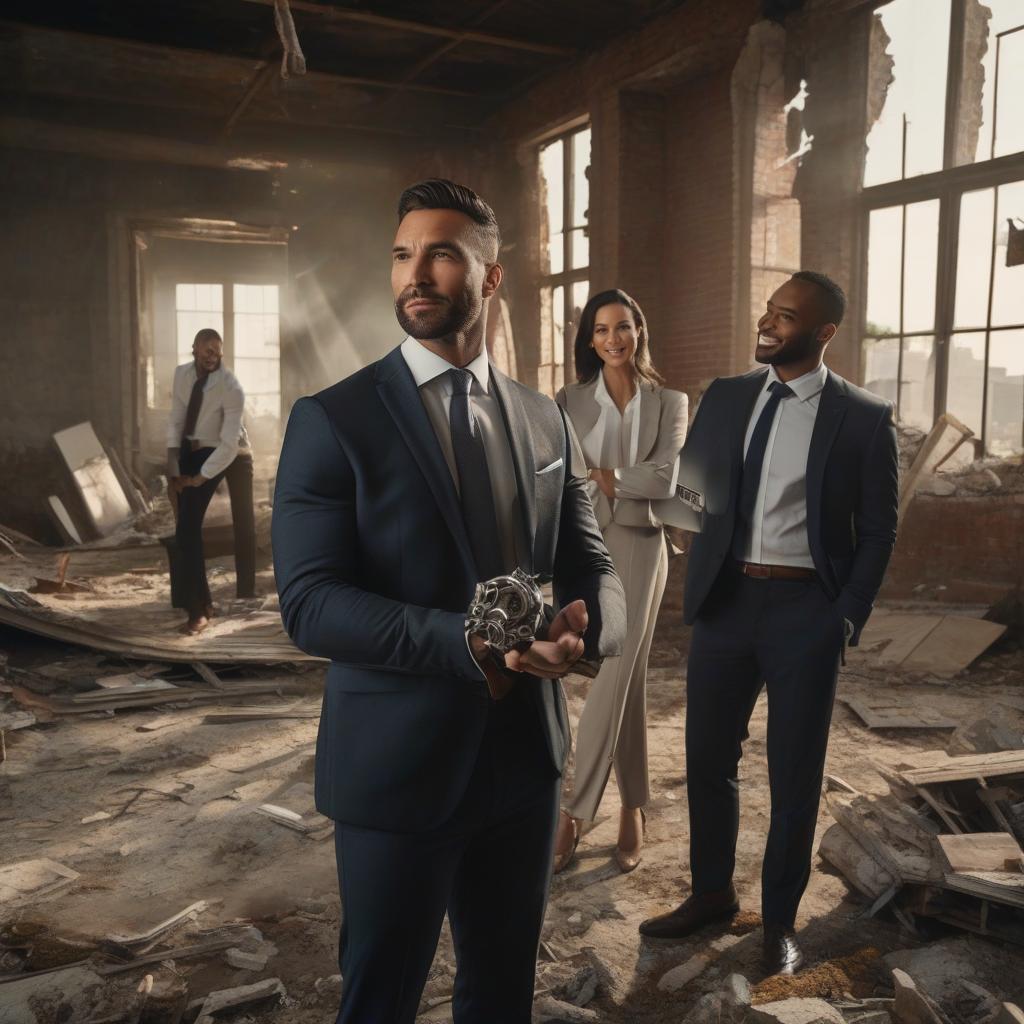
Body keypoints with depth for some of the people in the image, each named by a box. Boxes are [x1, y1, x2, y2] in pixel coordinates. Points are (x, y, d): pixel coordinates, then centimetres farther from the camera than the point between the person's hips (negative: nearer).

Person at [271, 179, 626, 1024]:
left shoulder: (545, 420, 5)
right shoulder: (334, 419, -9)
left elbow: (592, 567, 5)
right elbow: (310, 601, -16)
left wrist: (585, 627, -19)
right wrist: (464, 642, -29)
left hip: (526, 754, 4)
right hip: (397, 763, -4)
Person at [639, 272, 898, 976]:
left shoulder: (864, 417, -5)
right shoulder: (725, 397, 6)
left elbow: (878, 529, 0)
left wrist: (848, 618, -5)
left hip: (805, 609, -3)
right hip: (725, 602, 4)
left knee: (795, 777, 8)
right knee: (708, 760, 13)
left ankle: (780, 920, 29)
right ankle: (712, 894, 35)